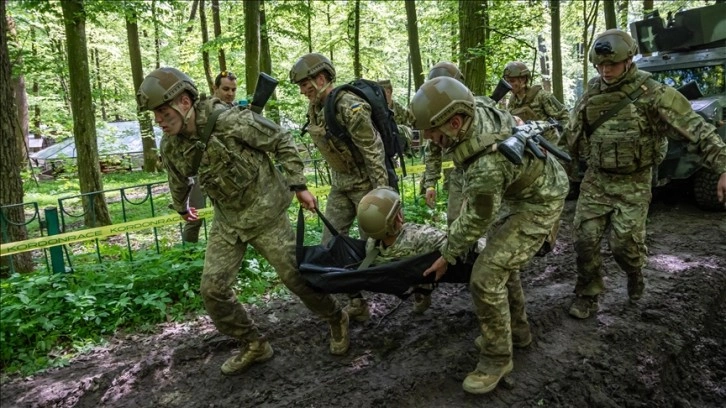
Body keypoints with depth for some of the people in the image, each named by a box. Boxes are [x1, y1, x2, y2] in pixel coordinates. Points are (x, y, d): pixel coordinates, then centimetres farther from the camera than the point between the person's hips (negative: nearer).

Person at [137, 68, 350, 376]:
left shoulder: (231, 121, -23)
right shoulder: (171, 148, -5)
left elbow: (282, 142, -12)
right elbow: (178, 181, 17)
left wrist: (298, 186, -11)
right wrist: (181, 209, 34)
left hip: (265, 213, -5)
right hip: (227, 221, 6)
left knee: (296, 276, 1)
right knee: (212, 288, -1)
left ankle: (336, 319, 30)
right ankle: (254, 345, 20)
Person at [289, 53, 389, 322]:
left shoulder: (350, 108, -23)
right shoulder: (314, 108, 3)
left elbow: (373, 152, -23)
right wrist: (334, 180, 17)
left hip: (366, 182, -8)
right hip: (340, 183, 8)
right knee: (331, 243, 4)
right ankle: (357, 303, 14)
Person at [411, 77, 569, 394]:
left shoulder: (487, 167, -40)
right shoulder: (477, 111, -16)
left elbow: (476, 222, -24)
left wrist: (446, 257, -7)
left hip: (539, 203, -10)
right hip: (533, 183, 10)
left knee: (486, 276, -14)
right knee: (500, 259, 20)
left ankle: (497, 359, 5)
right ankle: (516, 329, 37)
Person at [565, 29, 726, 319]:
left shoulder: (652, 93, -14)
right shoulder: (592, 91, 1)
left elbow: (696, 129, -15)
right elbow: (575, 132, 16)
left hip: (633, 184, -4)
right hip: (595, 179, 4)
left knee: (624, 243, -3)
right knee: (585, 239, 1)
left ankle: (635, 273, 32)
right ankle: (587, 295, 19)